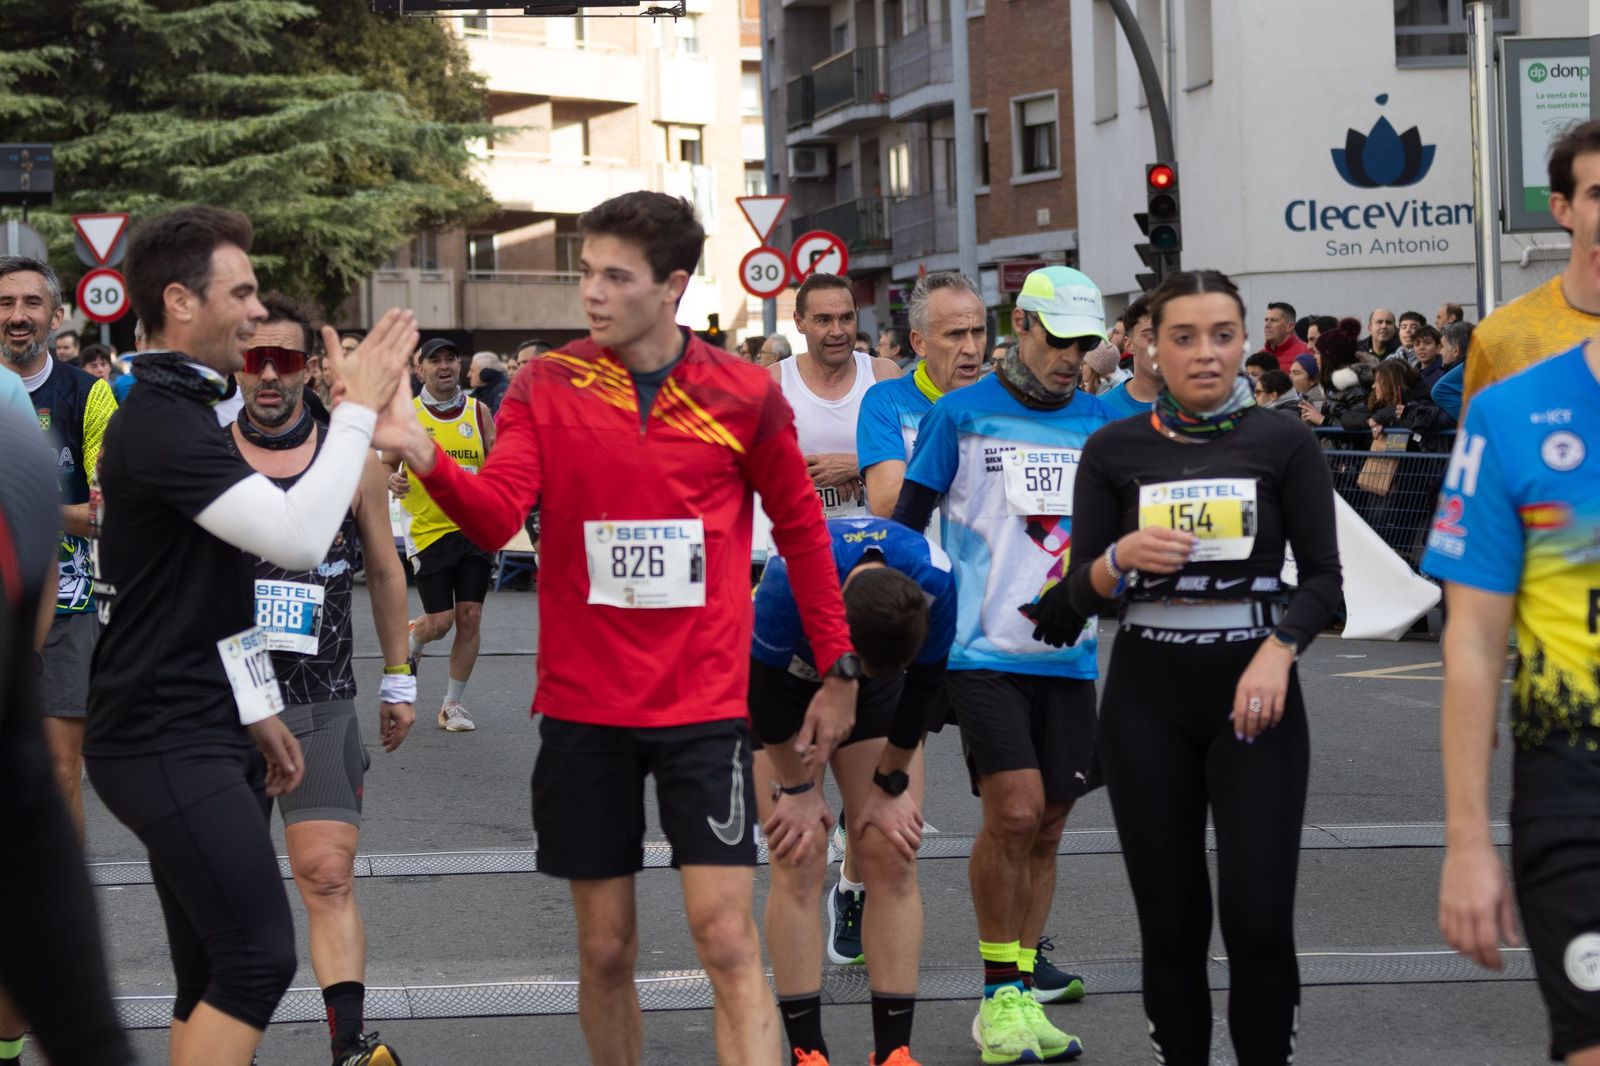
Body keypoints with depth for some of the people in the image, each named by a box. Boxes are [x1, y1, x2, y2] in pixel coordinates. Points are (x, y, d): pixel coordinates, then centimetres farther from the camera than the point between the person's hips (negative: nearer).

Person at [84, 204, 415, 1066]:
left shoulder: (170, 413, 18)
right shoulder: (163, 423, -17)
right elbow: (298, 538, -26)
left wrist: (254, 712, 21)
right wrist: (360, 406, -19)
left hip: (199, 735, 11)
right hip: (167, 744, -11)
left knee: (215, 975, 10)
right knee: (258, 959, -14)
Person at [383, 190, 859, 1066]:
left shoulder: (743, 395, -2)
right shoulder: (545, 386, -1)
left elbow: (801, 529, 9)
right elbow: (497, 515, -13)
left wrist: (838, 669, 10)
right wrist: (427, 461, -33)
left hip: (705, 704, -1)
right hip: (583, 703, 1)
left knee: (727, 937, -9)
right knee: (605, 947, 8)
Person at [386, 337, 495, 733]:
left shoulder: (478, 411, 5)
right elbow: (387, 465, 8)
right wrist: (392, 481, -14)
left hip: (476, 527, 2)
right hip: (430, 530, -2)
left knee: (470, 618, -1)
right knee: (440, 621, -5)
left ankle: (453, 703, 12)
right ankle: (410, 643, 31)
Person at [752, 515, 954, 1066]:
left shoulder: (934, 584, -32)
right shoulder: (790, 580, -40)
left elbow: (923, 685, -13)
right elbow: (765, 686, -23)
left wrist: (891, 784, -6)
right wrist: (796, 788, -14)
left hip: (878, 699, 2)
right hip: (783, 690, -2)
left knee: (893, 860, -5)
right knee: (798, 866, -11)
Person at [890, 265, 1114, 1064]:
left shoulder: (1099, 422, 10)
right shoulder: (961, 415, -1)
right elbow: (905, 525, 3)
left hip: (1068, 655, 4)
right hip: (985, 649, -4)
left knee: (1044, 828, 6)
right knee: (1013, 812, -14)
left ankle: (1020, 991, 16)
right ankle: (999, 995, -1)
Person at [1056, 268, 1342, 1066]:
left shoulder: (1283, 443, 2)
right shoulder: (1114, 449, 4)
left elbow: (1324, 576, 1)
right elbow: (1078, 596, 3)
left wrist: (1279, 649, -17)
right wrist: (1120, 559, -18)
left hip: (1253, 692, -1)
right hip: (1148, 698, 1)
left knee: (1259, 916, -9)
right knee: (1171, 918, 2)